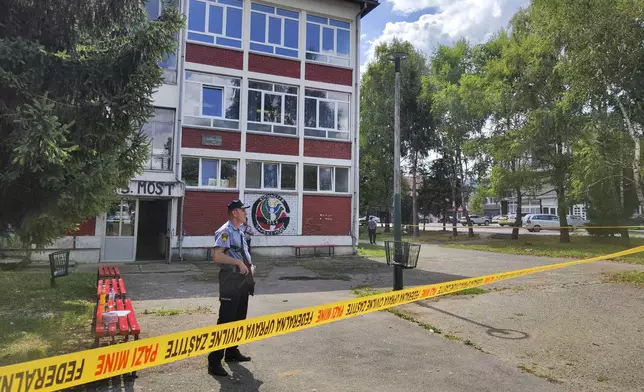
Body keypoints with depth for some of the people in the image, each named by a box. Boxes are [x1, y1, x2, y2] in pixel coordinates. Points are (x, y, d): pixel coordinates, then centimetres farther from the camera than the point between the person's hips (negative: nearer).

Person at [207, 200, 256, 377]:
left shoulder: (240, 232, 15)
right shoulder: (226, 231, -14)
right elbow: (216, 256, -26)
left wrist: (249, 266, 8)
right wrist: (238, 262, -24)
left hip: (243, 279, 10)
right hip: (231, 280, -10)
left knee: (239, 318, 18)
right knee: (226, 320, -7)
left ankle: (232, 352, 32)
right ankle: (214, 361, 1)